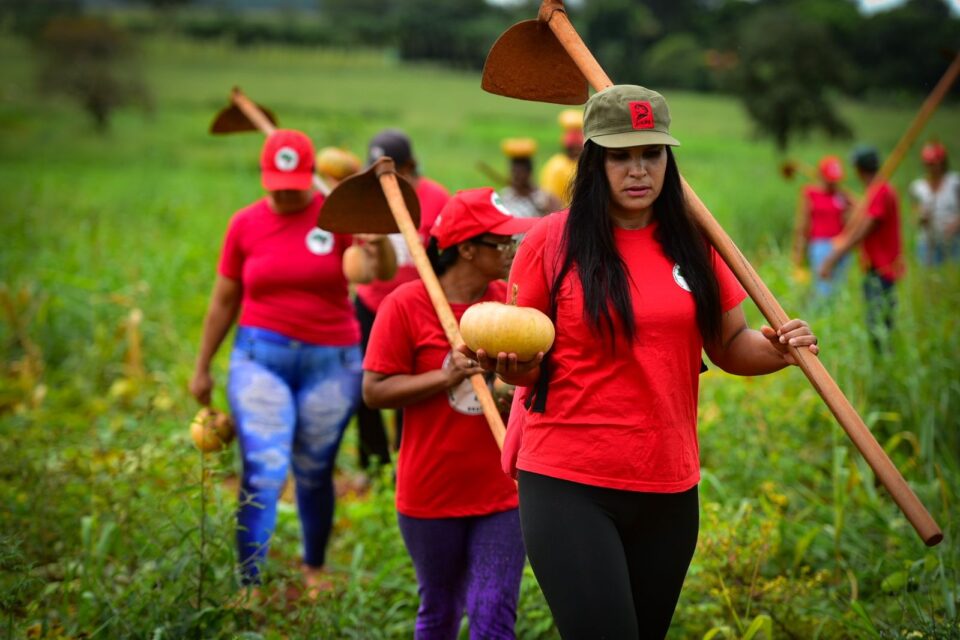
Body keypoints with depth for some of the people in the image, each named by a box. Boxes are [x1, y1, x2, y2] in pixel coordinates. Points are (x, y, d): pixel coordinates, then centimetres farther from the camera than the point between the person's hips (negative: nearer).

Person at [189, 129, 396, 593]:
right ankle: (250, 585, -8)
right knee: (263, 473, -11)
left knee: (314, 475, 12)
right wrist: (202, 368, 14)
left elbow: (386, 272, -14)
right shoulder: (245, 224, 1)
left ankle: (313, 568, 35)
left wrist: (379, 243, -37)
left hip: (330, 362, 0)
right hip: (261, 358, 0)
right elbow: (223, 300, 10)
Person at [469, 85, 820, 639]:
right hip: (568, 487, -4)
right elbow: (525, 364, 3)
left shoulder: (694, 244, 6)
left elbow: (731, 345, 14)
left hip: (668, 489, 4)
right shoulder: (552, 241, -3)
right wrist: (509, 364, -20)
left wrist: (777, 349, -7)